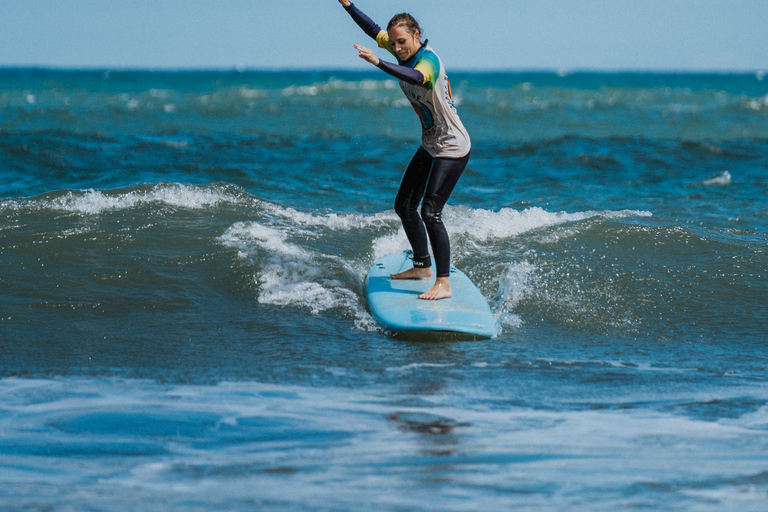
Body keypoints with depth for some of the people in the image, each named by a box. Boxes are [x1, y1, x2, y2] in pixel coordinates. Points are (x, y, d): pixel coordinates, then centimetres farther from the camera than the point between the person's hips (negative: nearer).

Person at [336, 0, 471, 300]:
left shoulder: (428, 59, -26)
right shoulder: (404, 51, 0)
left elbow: (417, 78, -50)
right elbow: (374, 31, 13)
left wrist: (378, 63, -59)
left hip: (453, 149, -10)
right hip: (430, 146, 10)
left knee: (430, 212, -19)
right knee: (404, 205, 17)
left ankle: (444, 284, -18)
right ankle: (423, 266, 33)